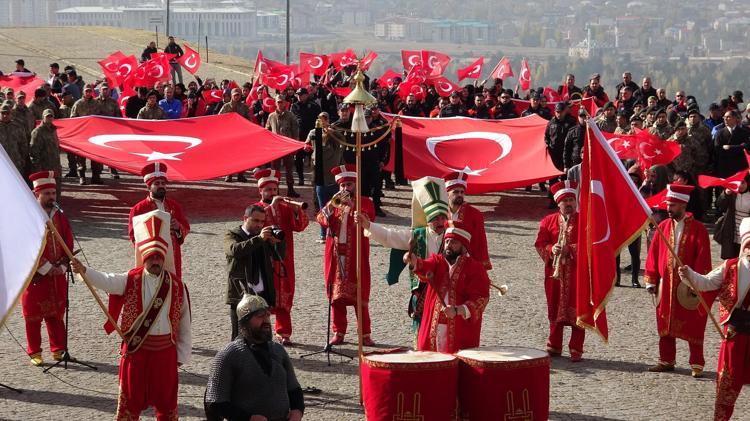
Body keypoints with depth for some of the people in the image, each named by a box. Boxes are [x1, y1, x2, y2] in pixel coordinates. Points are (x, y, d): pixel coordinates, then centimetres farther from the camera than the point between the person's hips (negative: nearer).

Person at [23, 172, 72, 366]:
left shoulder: (61, 218, 6)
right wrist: (46, 268, -16)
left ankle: (58, 349, 18)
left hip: (57, 275, 4)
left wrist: (61, 267, -6)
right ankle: (34, 353, 11)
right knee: (34, 315, 3)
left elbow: (68, 246, 7)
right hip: (35, 275, -4)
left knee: (56, 314, 9)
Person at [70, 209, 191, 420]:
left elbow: (184, 323, 3)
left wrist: (182, 354, 1)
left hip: (166, 351, 1)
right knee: (131, 401, 8)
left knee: (167, 402, 10)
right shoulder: (130, 281, -5)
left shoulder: (177, 286, -2)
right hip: (136, 349, -1)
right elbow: (105, 281, -25)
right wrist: (83, 270, -45)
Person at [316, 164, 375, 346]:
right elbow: (322, 220, 0)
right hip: (335, 255, 3)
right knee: (336, 296, 5)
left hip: (356, 257, -3)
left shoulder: (365, 203, 5)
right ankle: (338, 332, 11)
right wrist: (331, 204, -16)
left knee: (360, 296, -4)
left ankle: (365, 334, -1)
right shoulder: (333, 203, 16)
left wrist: (351, 205, -22)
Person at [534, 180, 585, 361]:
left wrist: (570, 249, -19)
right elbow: (540, 244, 5)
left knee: (577, 311, -4)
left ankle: (576, 350, 1)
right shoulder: (548, 221, 8)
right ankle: (554, 347, 20)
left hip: (577, 273, -3)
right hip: (554, 272, 3)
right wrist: (552, 249, -14)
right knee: (555, 310, 9)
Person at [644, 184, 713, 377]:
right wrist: (651, 281, 3)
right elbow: (653, 254, 7)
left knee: (692, 327, 1)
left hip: (688, 286, -4)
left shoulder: (698, 229, -7)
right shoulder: (663, 226, 5)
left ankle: (697, 365, 7)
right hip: (665, 285, 4)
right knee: (665, 324, 11)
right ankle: (666, 361, 22)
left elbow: (703, 259, -10)